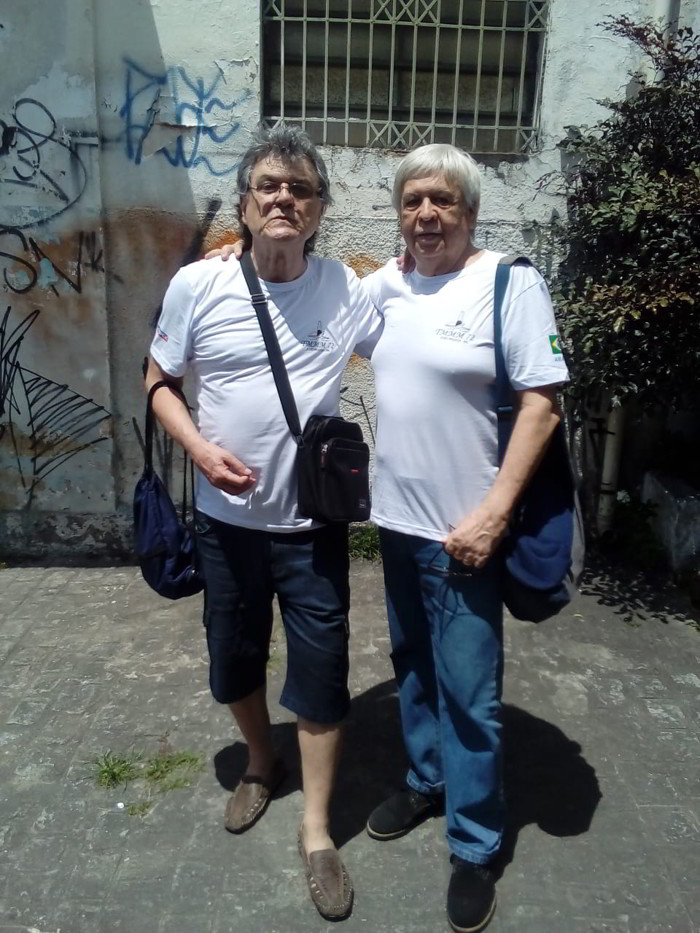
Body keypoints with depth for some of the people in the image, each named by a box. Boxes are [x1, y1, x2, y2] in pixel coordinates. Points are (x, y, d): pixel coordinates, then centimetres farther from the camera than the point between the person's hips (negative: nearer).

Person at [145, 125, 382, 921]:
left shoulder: (347, 289, -5)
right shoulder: (197, 284, -8)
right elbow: (159, 380, 1)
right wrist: (200, 449, -14)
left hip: (314, 523, 0)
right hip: (226, 520, 1)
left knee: (320, 673, 6)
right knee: (233, 662, 19)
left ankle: (316, 829, 29)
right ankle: (261, 764, 50)